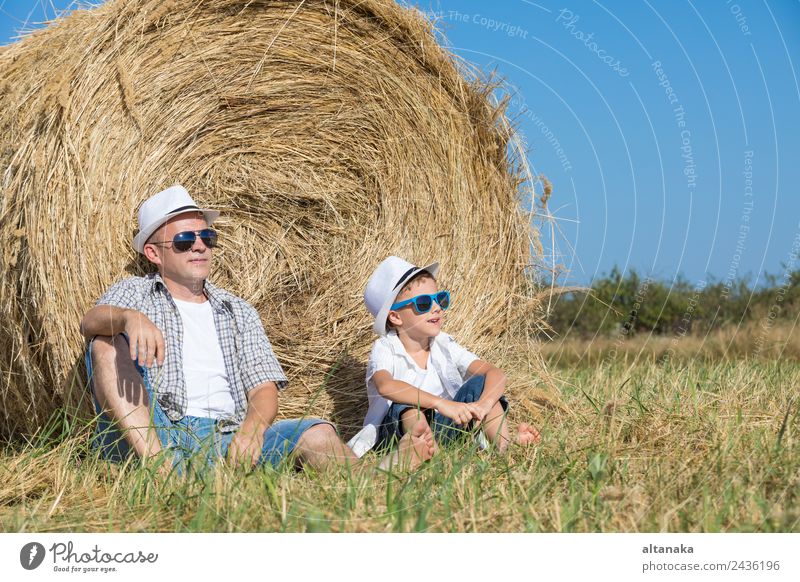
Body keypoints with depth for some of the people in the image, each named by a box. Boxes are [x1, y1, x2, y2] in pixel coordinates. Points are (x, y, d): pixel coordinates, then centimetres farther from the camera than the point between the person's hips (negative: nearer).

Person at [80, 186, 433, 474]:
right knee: (108, 343, -25)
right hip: (149, 435, -2)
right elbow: (90, 322, -8)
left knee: (316, 435, -22)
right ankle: (157, 464, -42)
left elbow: (264, 389, 10)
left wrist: (253, 426, -15)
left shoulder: (238, 312, 22)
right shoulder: (135, 292, 15)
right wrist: (129, 318, -34)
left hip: (226, 438, 2)